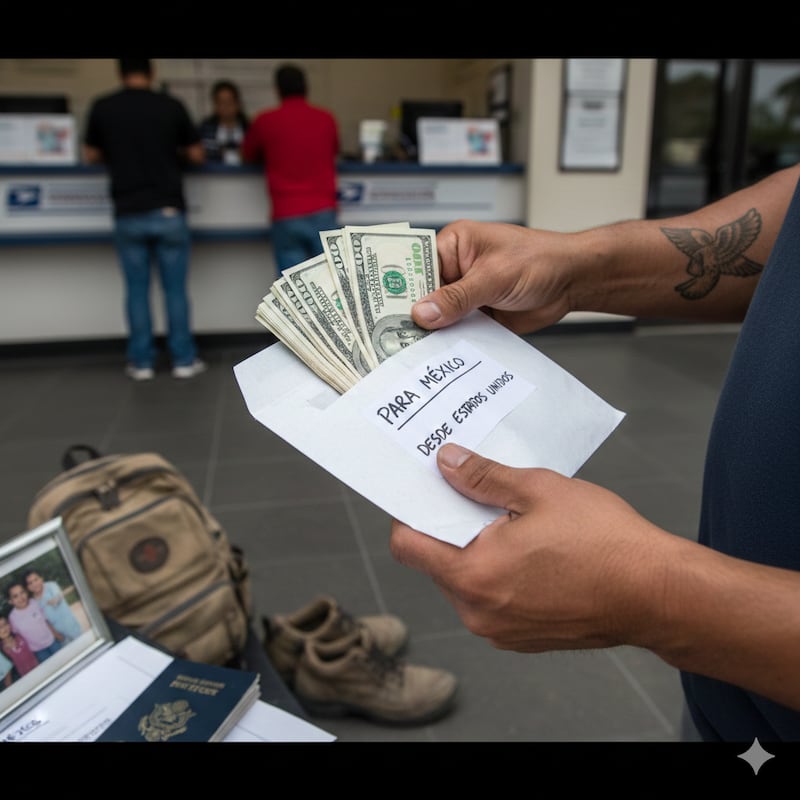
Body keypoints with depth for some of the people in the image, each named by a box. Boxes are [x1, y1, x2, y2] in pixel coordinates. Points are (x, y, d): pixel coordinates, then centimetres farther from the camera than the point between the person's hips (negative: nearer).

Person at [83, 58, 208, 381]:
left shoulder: (102, 107, 0)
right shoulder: (172, 106, -3)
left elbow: (91, 157, 11)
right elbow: (197, 156, 5)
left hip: (129, 214, 1)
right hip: (168, 211, -1)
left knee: (137, 289, 8)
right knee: (175, 289, 6)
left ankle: (141, 362, 13)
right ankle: (184, 359, 11)